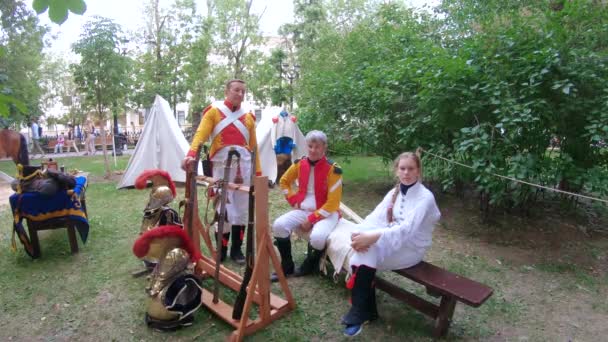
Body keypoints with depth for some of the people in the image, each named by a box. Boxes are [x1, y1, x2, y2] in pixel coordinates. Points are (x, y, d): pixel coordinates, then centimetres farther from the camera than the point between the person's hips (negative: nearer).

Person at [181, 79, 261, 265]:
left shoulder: (248, 117, 18)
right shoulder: (214, 111, 8)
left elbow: (254, 147, 16)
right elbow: (201, 134, -6)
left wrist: (258, 171, 11)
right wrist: (191, 154, -24)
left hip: (244, 164, 4)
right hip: (222, 162, -3)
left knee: (242, 206, 5)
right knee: (224, 206, -1)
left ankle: (237, 249, 17)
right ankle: (221, 249, 13)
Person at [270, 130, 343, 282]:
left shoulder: (332, 169, -14)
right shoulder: (300, 164, 0)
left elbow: (332, 203, -15)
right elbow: (284, 181, 18)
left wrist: (311, 220, -17)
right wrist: (294, 200, 4)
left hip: (326, 213, -4)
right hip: (303, 210, 5)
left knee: (317, 236, -34)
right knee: (279, 225, -19)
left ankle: (309, 266, 1)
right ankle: (287, 266, 2)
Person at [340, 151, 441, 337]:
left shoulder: (425, 197, -16)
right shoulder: (394, 192, 4)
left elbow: (407, 230, -29)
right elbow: (376, 216, -7)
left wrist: (373, 237, -40)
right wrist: (361, 233, -29)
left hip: (411, 248, -6)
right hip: (391, 242, 6)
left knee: (367, 252, -29)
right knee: (364, 246, -23)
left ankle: (359, 313, -15)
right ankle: (367, 310, -9)